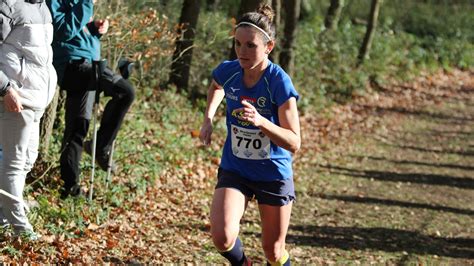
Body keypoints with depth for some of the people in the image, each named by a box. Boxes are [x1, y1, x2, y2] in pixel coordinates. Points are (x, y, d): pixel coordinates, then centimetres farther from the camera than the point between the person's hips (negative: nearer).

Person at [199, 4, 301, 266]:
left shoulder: (279, 82, -21)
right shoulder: (227, 71, -9)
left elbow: (294, 143, -22)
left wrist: (260, 121, -36)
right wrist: (208, 118, 6)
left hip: (273, 175, -2)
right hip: (234, 171, 2)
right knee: (222, 237, -20)